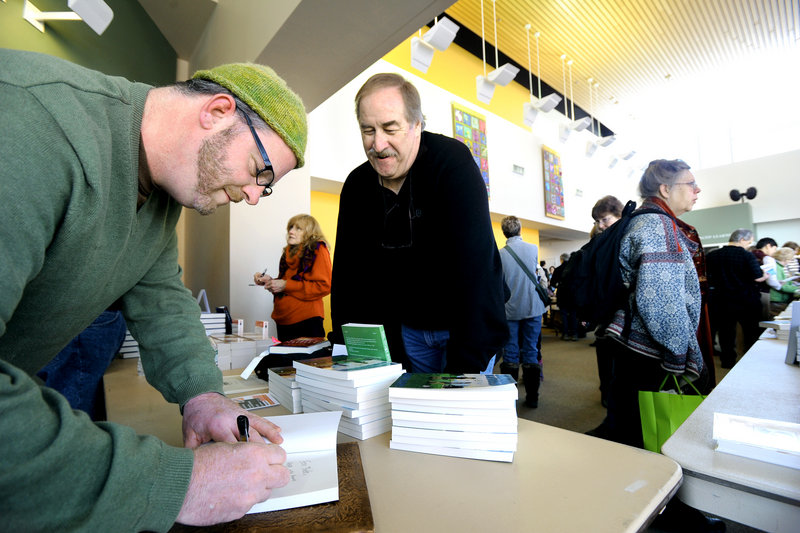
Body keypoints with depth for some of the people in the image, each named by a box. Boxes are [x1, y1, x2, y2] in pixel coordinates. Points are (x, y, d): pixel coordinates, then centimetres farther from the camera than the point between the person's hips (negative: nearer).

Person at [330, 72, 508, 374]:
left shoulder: (453, 163, -21)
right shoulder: (356, 186, -4)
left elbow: (473, 266, -30)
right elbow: (348, 275, -2)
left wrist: (465, 364, -33)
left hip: (465, 325, -4)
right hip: (407, 328, 4)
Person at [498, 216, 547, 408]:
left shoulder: (500, 254, -10)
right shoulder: (534, 249, -2)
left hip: (510, 310, -1)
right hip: (532, 308, 2)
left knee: (510, 354, 7)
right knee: (531, 352, 10)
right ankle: (532, 397, 17)